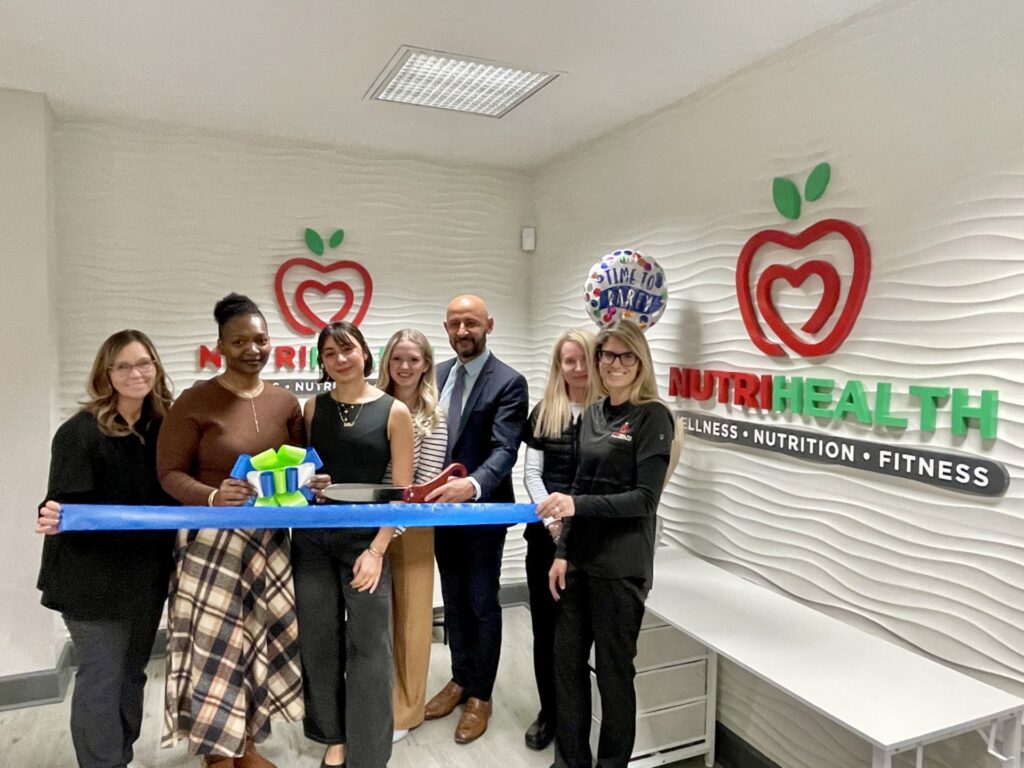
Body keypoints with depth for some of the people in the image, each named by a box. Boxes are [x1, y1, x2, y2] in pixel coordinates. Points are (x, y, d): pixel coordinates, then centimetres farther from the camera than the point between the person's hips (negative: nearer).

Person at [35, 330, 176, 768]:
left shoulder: (165, 427, 3)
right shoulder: (80, 432, -14)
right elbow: (64, 504, -16)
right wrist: (52, 518, -36)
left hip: (147, 573, 6)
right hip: (94, 577, -6)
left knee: (131, 672, 18)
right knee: (102, 675, 1)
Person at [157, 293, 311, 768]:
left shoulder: (285, 402, 4)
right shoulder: (196, 401, -10)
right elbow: (169, 472, -10)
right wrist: (213, 497, -27)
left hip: (269, 539, 5)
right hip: (213, 540, -5)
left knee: (265, 640, 11)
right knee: (215, 648, 1)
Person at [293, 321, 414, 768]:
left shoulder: (394, 412, -4)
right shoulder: (313, 408, 5)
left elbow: (402, 491, -5)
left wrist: (377, 550, -10)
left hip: (365, 540, -3)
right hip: (312, 538, 3)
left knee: (368, 646, 2)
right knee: (319, 641, 12)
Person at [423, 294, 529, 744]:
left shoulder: (508, 382, -13)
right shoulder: (437, 374, 6)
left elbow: (505, 450, -23)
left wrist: (472, 485, -41)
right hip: (442, 508, 6)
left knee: (482, 605, 9)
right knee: (453, 601, 19)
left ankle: (480, 696, 27)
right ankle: (460, 680, 38)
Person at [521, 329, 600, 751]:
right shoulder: (543, 412, 7)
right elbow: (531, 473, 6)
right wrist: (552, 517, -7)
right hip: (545, 533, 3)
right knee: (545, 626, 12)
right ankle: (549, 711, 29)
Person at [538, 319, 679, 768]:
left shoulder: (653, 417, -9)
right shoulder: (593, 414, 10)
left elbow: (645, 498, -15)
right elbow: (580, 488, 12)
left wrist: (578, 506, -26)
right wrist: (563, 551, 6)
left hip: (622, 565, -6)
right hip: (580, 558, 6)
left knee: (613, 670, 8)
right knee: (567, 660, 13)